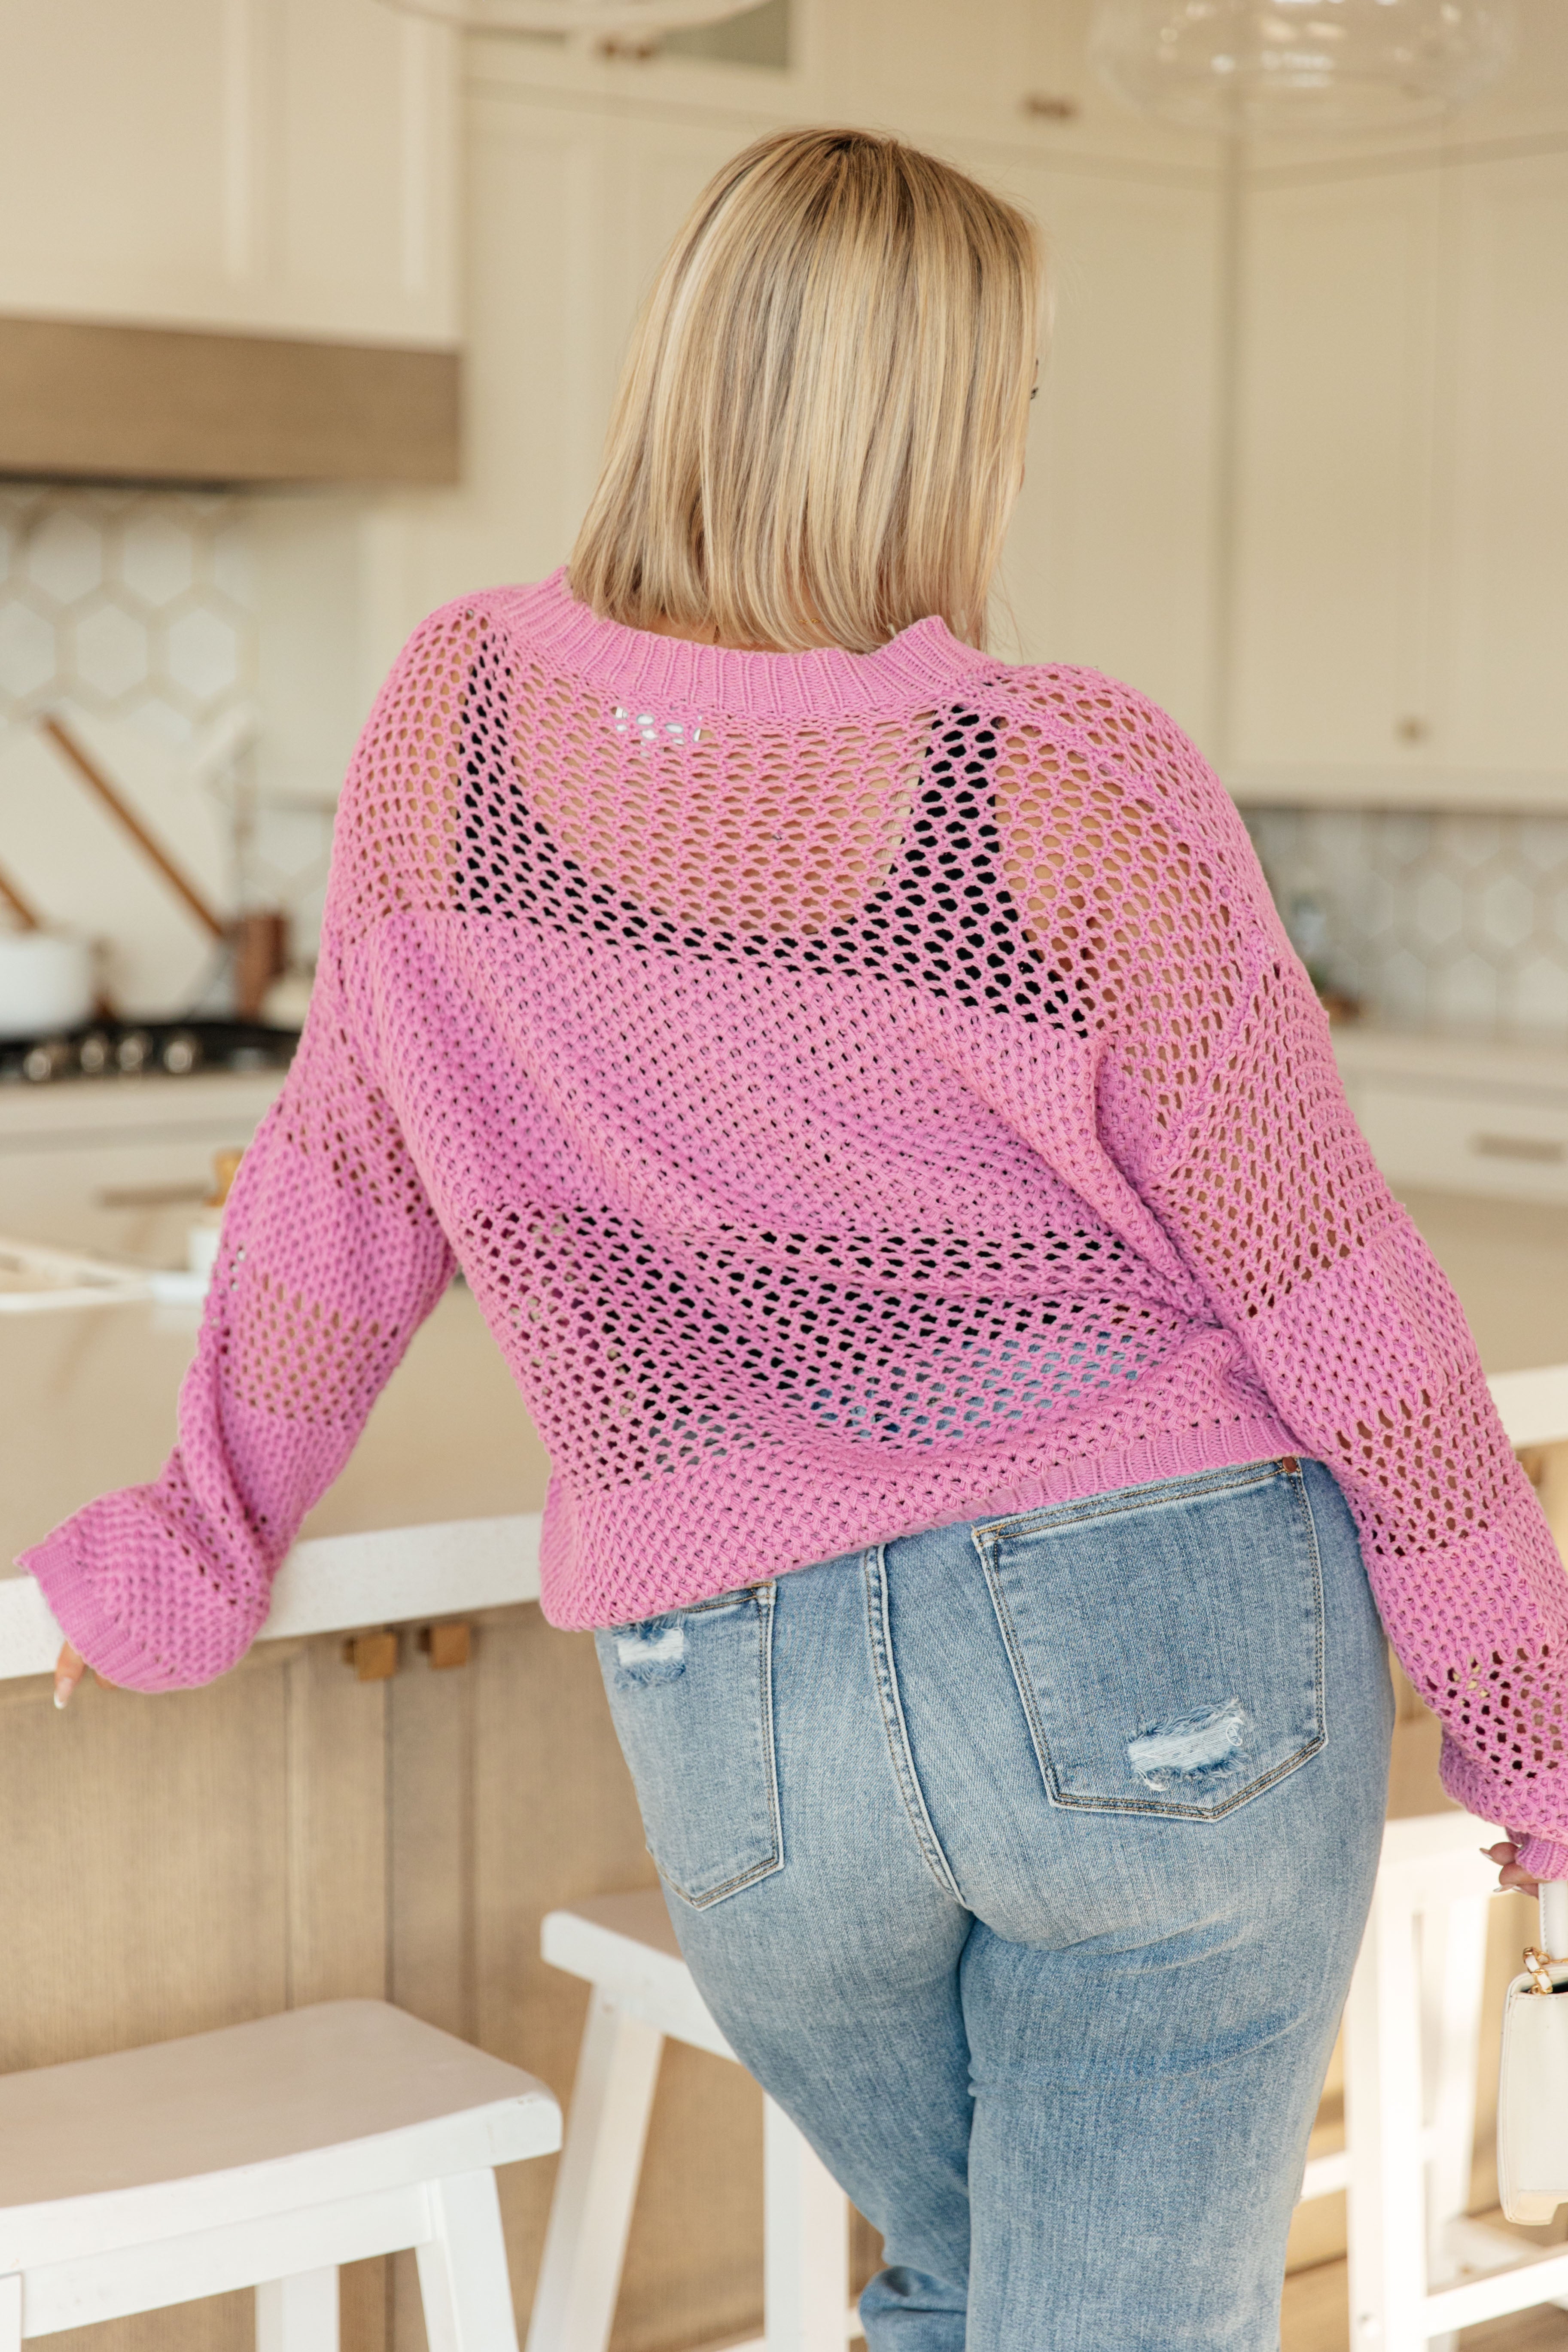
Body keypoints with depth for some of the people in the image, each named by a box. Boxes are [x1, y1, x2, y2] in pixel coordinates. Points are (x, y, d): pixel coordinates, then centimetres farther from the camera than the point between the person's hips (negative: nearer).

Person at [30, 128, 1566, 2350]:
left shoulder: (456, 714, -3)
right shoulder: (1076, 797, -13)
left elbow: (353, 1172, 8)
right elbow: (1337, 1309, -8)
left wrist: (205, 1545, 24)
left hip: (739, 1713, 4)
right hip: (1166, 1651, -3)